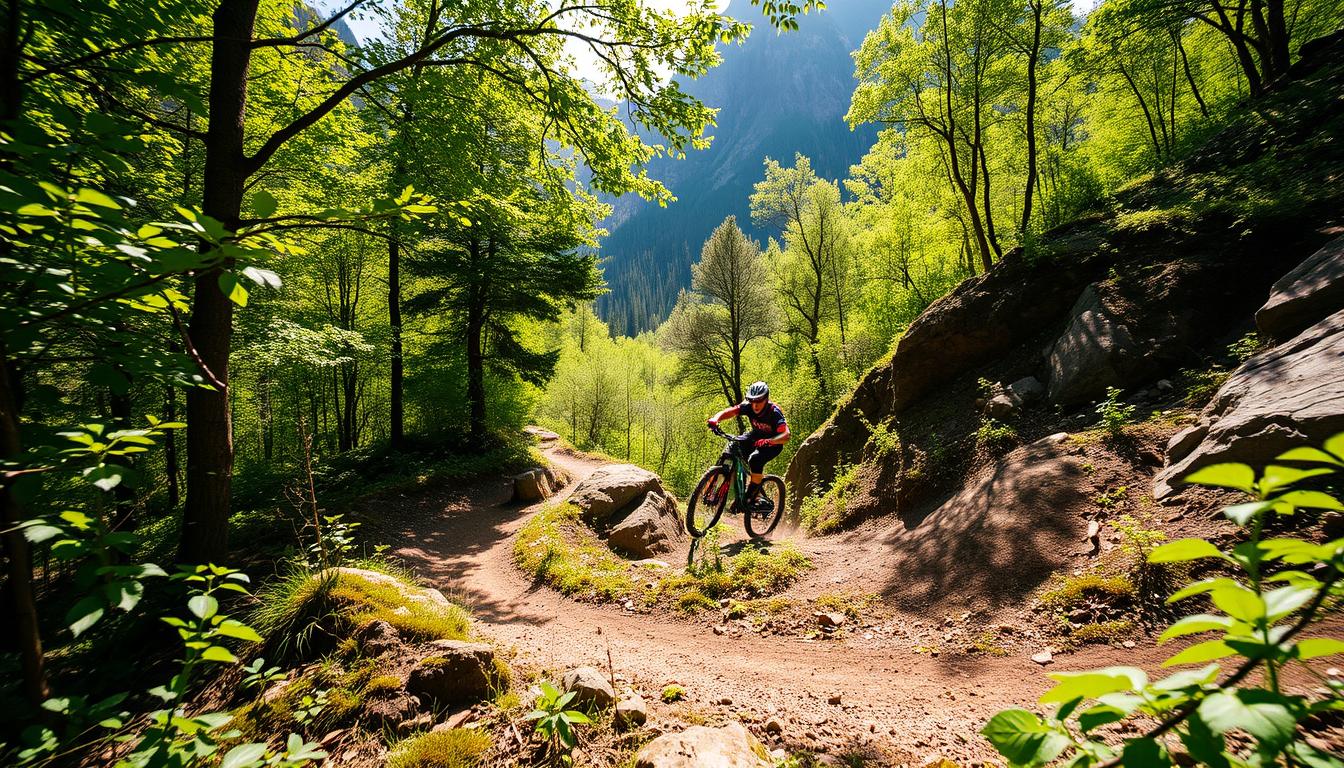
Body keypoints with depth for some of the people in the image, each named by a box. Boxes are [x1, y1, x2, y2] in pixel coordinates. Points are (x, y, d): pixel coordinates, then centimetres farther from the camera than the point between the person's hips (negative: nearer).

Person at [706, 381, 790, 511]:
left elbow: (786, 435, -43)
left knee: (755, 459, -33)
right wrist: (715, 419, -52)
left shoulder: (774, 412, -31)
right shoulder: (748, 406, -20)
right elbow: (728, 412, -30)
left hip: (773, 443, -5)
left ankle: (751, 497, -17)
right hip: (756, 437, 5)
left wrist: (768, 441, -60)